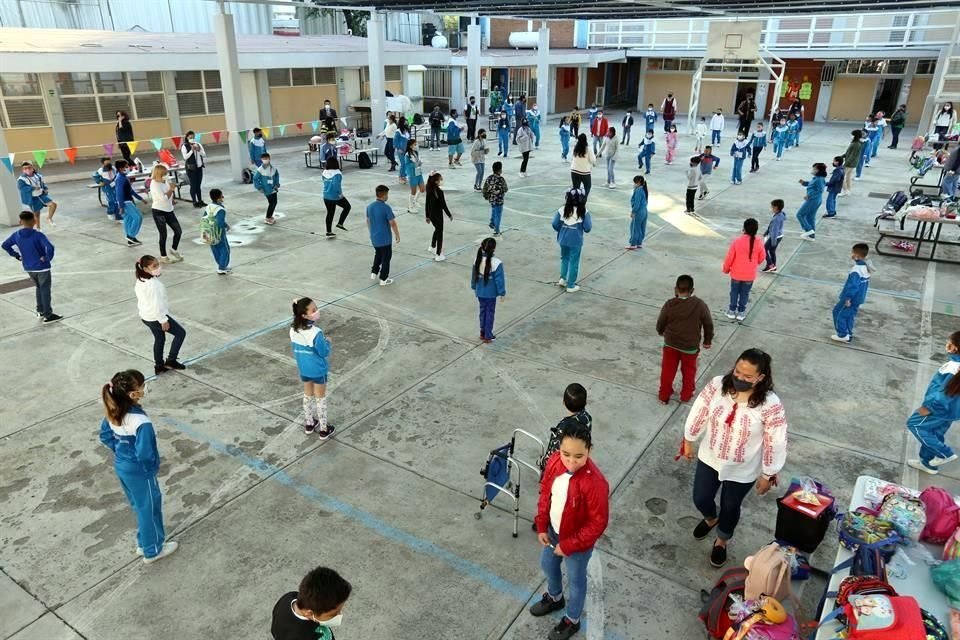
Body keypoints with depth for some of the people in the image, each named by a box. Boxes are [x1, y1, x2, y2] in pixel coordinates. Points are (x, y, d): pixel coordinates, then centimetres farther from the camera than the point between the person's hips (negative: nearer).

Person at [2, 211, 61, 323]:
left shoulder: (16, 235, -2)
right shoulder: (38, 235, -20)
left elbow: (5, 245, 10)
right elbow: (49, 247, -34)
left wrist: (16, 255, 12)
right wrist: (48, 258, -19)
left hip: (28, 268, 6)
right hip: (42, 267, -6)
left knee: (39, 288, 24)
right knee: (45, 291, 5)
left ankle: (40, 311, 31)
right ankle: (48, 316, 10)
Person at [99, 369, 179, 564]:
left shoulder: (113, 412, -9)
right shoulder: (141, 422, -35)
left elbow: (105, 436, 6)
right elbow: (145, 454, -32)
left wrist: (120, 450, 13)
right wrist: (155, 464, -12)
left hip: (121, 467, 8)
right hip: (139, 472, -8)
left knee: (139, 506, 27)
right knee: (150, 509, 14)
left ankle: (144, 543, 45)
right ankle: (153, 550, 33)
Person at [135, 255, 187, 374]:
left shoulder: (140, 281, 2)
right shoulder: (153, 284, -29)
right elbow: (156, 304, -28)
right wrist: (163, 320, -21)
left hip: (146, 316, 10)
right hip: (156, 317, -10)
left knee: (159, 339, 25)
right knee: (181, 333, 6)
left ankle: (159, 366, 33)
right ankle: (171, 360, 10)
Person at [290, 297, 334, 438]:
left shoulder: (293, 329, -11)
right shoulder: (316, 332, -30)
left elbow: (294, 348, 3)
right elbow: (324, 353, -20)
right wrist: (327, 342, -2)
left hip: (303, 368, 6)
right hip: (318, 370, -6)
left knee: (308, 396, 24)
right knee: (320, 398, 11)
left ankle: (309, 424, 41)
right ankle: (323, 430, 24)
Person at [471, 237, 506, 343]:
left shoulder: (477, 260, -8)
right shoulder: (496, 263, -23)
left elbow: (474, 276, 4)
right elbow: (499, 280, -17)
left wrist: (474, 287, 20)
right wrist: (502, 293, -6)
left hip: (480, 292, 5)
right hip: (491, 293, -4)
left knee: (483, 311, 19)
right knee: (490, 313, 9)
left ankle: (482, 333, 30)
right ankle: (488, 336, 18)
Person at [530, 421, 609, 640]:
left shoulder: (594, 483, -37)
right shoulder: (554, 462, -20)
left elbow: (598, 523, -25)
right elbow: (545, 492, -2)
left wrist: (568, 546, -18)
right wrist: (541, 526, 0)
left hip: (578, 542, -6)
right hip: (553, 531, 6)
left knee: (575, 580, 21)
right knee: (548, 565, 30)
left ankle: (571, 621, 49)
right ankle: (554, 598, 62)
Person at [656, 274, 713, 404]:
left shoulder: (669, 304, -16)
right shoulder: (700, 305, -16)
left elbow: (660, 324, -5)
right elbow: (708, 324, -6)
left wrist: (661, 332, 18)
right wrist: (708, 341, 11)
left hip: (670, 344, 0)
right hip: (691, 346, 0)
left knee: (667, 370, 18)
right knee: (689, 371, 22)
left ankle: (664, 395, 30)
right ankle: (686, 395, 35)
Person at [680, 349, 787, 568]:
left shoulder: (770, 405, -29)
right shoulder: (716, 385, -20)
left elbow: (775, 443, -17)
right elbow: (699, 413, -5)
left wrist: (768, 475, -7)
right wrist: (688, 441, 6)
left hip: (743, 470, -3)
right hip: (710, 458, 3)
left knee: (730, 507, 19)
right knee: (701, 499, 18)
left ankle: (722, 541, 51)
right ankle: (711, 519, 56)